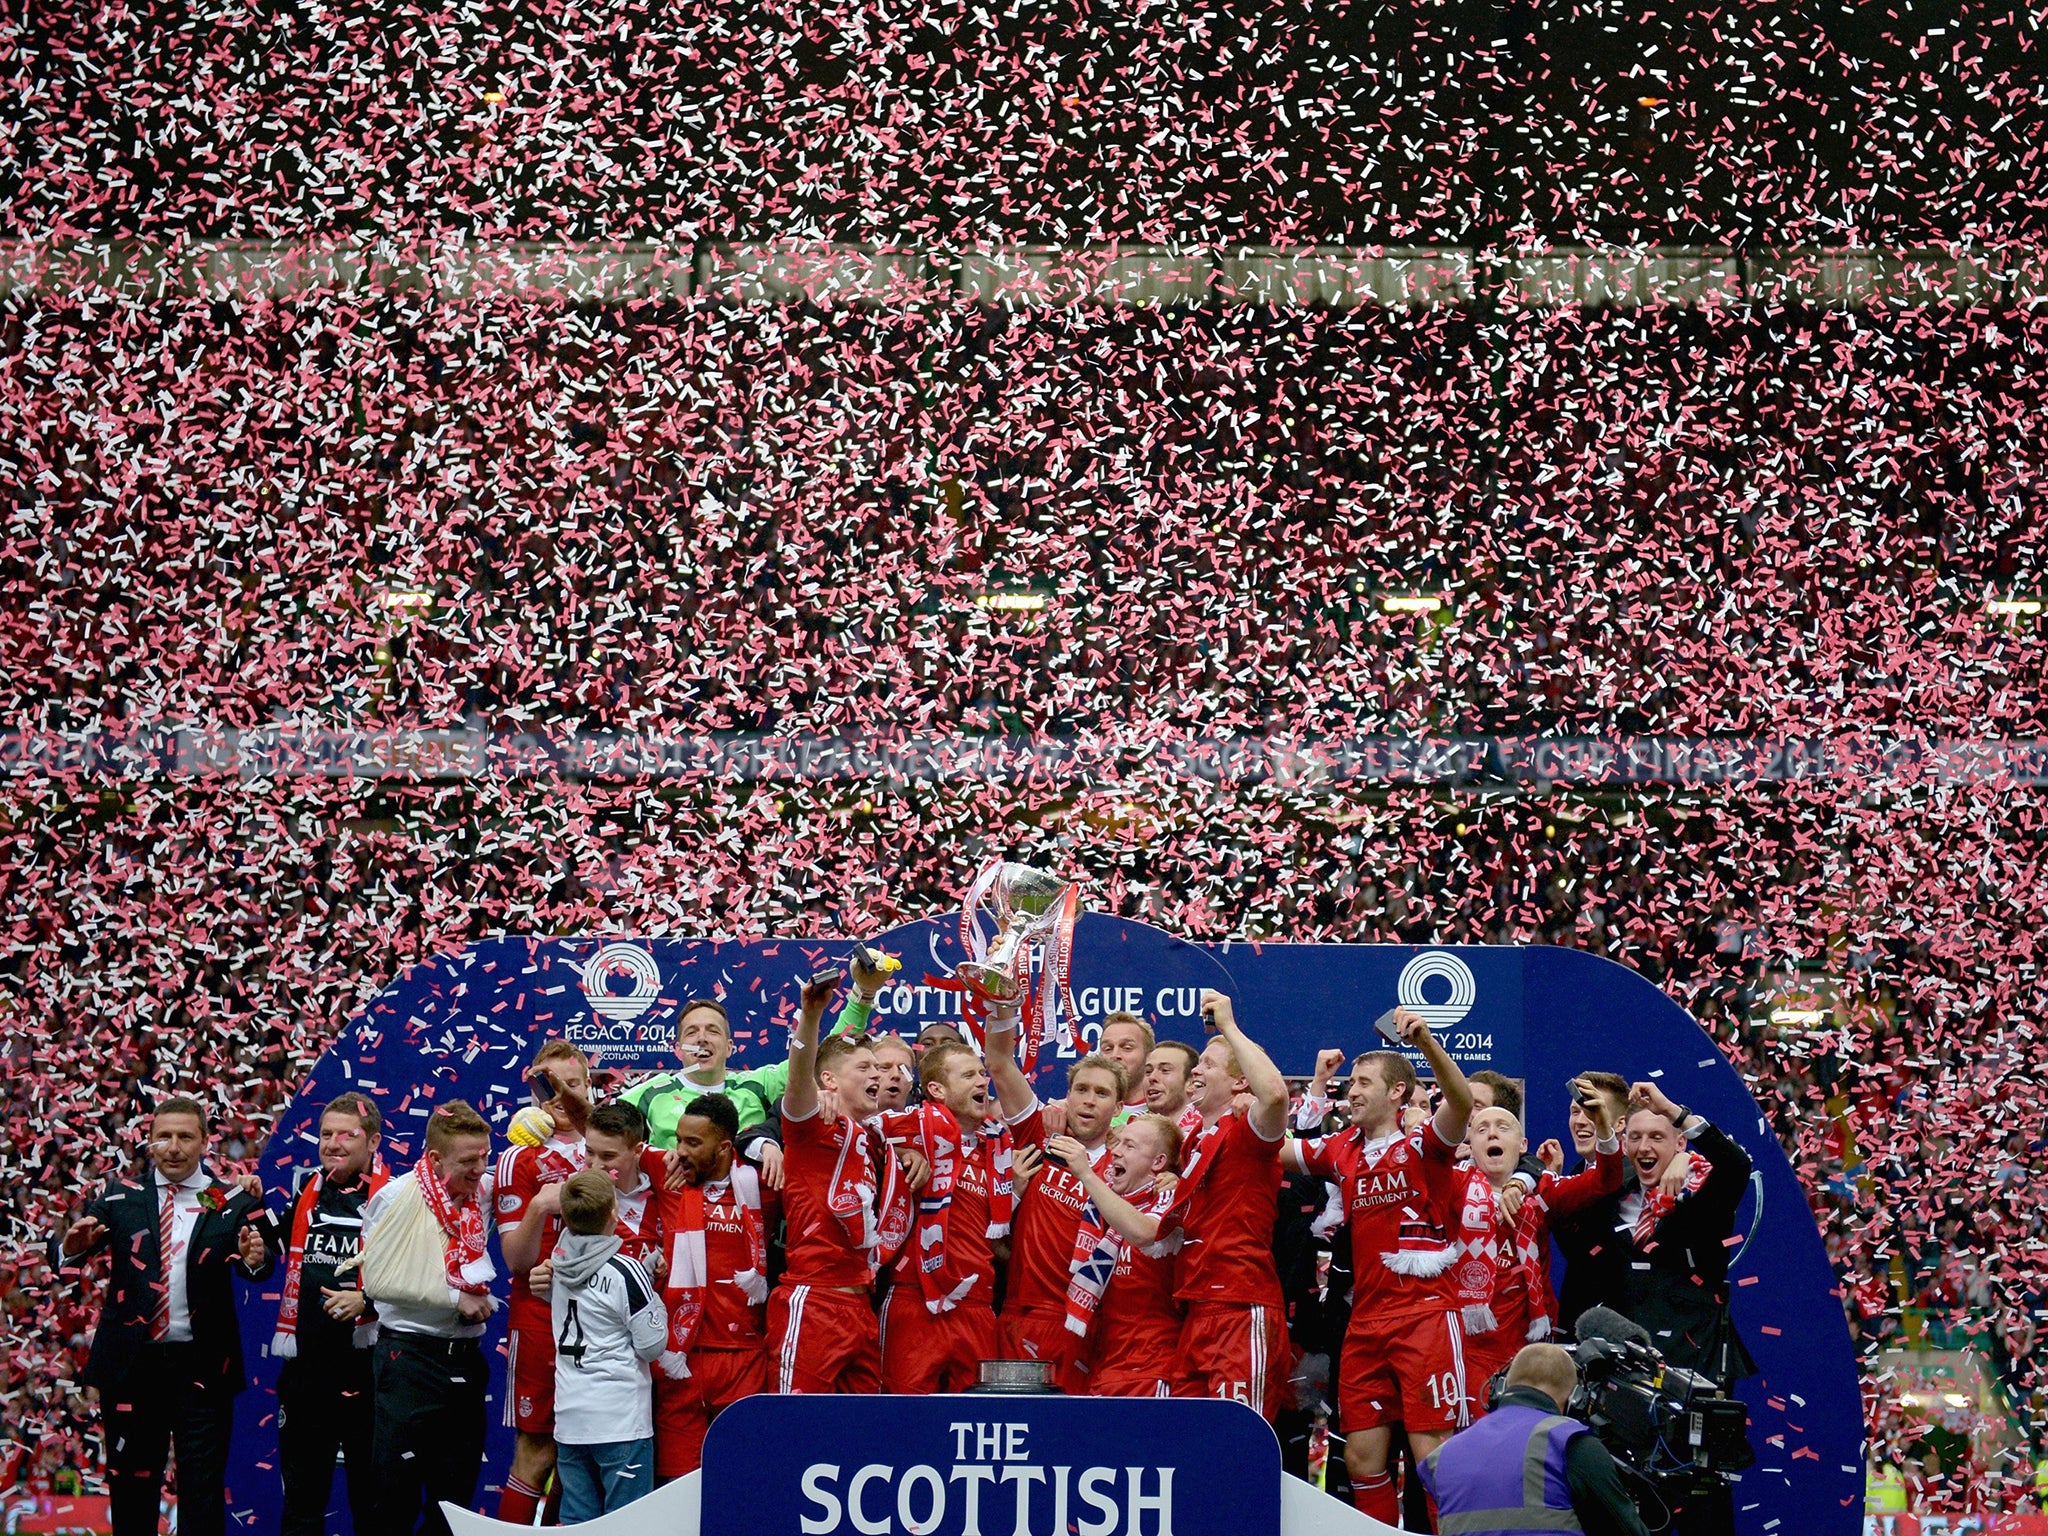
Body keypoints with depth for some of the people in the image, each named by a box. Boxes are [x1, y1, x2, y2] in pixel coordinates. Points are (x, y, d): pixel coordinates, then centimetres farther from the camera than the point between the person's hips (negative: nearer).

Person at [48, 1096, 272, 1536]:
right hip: (130, 1364, 1)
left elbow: (260, 1269, -9)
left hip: (202, 1366, -1)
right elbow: (60, 1254, -4)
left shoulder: (233, 1205, 1)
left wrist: (256, 1260, -34)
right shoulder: (119, 1198, 4)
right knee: (130, 1479, 10)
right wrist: (72, 1246, -28)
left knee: (203, 1482, 1)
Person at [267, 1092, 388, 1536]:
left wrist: (367, 1299, -20)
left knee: (371, 1499, 6)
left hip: (366, 1367, -5)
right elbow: (278, 1253, 25)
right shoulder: (304, 1192, 10)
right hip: (305, 1364, 5)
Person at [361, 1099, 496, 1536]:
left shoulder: (485, 1191, 4)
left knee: (455, 1498, 11)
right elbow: (378, 1281, -15)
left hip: (466, 1357, 5)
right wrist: (455, 1297, -12)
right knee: (397, 1498, -2)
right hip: (410, 1356, -5)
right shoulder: (398, 1198, -9)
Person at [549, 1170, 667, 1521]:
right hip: (620, 1420, -6)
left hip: (570, 1417, 6)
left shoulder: (559, 1259, 3)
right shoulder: (627, 1272, -14)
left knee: (574, 1522, 9)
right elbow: (652, 1344, -10)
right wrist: (655, 1300, 6)